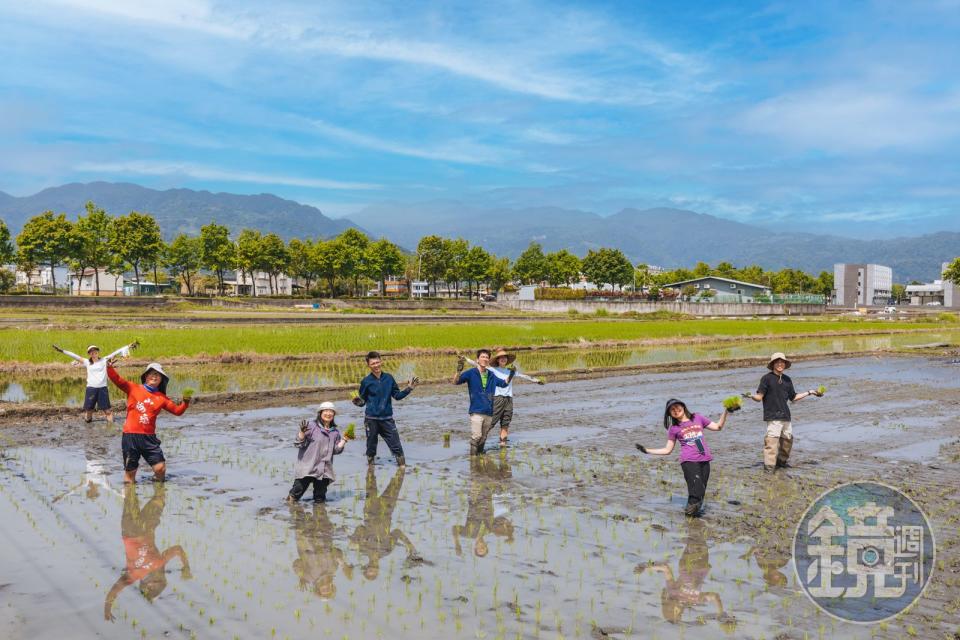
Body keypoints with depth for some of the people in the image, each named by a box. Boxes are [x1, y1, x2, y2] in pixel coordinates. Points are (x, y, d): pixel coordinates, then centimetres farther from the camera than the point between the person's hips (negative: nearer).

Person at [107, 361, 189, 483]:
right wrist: (110, 368, -22)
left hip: (149, 437, 2)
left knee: (160, 468, -5)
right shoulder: (133, 388, 4)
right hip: (130, 436, -2)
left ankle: (159, 484, 23)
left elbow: (177, 410, 11)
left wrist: (185, 402, -7)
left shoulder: (161, 398, 10)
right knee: (130, 471, 4)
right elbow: (117, 380, -6)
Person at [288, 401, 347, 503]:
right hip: (307, 467, -4)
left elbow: (336, 450, 12)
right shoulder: (312, 426, -6)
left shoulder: (335, 432, 10)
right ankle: (293, 497, 28)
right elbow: (299, 443, -7)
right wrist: (302, 432, -23)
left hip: (324, 470, 4)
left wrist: (344, 441, 1)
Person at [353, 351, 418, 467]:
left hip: (387, 418, 1)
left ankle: (402, 466, 10)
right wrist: (357, 402, -20)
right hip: (371, 419, -1)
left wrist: (409, 388, -1)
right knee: (371, 446, 10)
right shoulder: (366, 381, -4)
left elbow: (397, 396, 10)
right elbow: (362, 401, 1)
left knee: (396, 445, 1)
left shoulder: (389, 378, 2)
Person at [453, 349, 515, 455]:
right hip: (476, 412, -5)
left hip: (489, 413, 5)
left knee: (483, 438, 11)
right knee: (476, 436, -16)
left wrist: (512, 373, 14)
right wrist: (459, 370, -31)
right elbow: (455, 382, -14)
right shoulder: (471, 373, -2)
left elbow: (504, 383, 29)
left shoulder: (491, 376, 13)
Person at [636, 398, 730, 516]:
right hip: (689, 461, -2)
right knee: (696, 492, -15)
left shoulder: (697, 418, 15)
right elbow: (668, 450, 12)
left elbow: (718, 426, 19)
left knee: (701, 492, -3)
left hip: (704, 460, 3)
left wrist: (726, 410, 9)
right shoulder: (674, 428, 9)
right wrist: (647, 450, 3)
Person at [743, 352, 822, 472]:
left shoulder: (787, 379, 14)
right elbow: (759, 397, -8)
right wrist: (751, 396, -29)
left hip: (785, 416, 6)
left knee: (788, 439, 13)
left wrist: (809, 393, 25)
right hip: (773, 416, -6)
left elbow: (793, 398, 22)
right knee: (772, 441, -14)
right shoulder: (767, 378, -4)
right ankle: (769, 466, -11)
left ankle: (781, 461, 33)